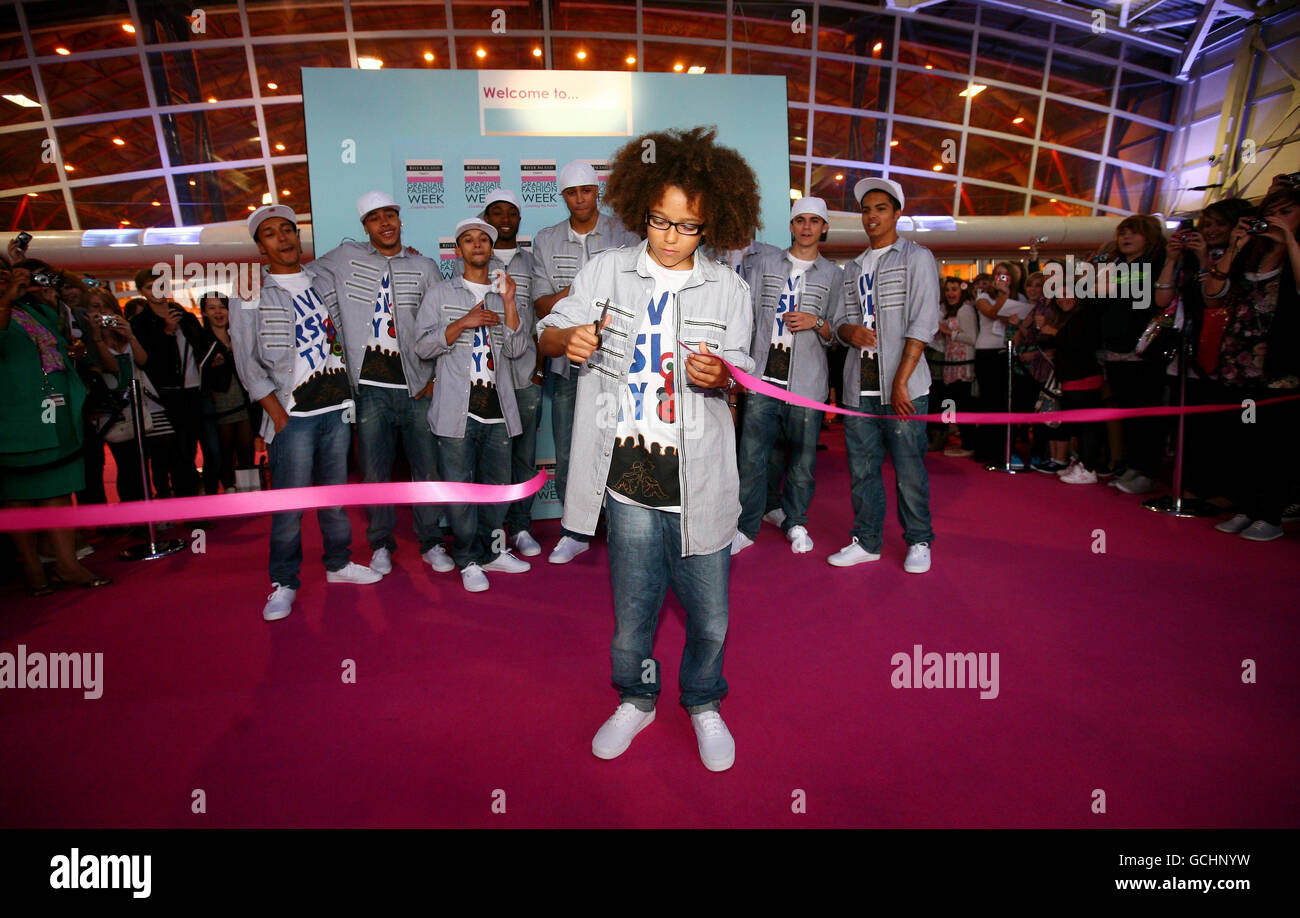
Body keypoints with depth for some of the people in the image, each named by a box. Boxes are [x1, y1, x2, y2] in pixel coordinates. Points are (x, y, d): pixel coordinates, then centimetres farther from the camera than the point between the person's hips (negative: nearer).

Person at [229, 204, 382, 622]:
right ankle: (283, 583, 9)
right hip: (292, 412, -4)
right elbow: (247, 361, -3)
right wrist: (276, 413, -10)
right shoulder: (250, 294, 1)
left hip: (337, 405, 4)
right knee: (288, 503, -4)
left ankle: (339, 563, 25)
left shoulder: (324, 279, 13)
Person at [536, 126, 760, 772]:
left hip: (699, 481, 0)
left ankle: (703, 704, 38)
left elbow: (736, 375, 4)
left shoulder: (728, 288, 3)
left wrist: (718, 375, -20)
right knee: (631, 610, 13)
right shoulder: (607, 271, 2)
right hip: (629, 478, 0)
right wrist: (568, 338, -20)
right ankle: (636, 700, 41)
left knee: (709, 615, 10)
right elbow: (547, 334, 4)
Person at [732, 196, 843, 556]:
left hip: (806, 382, 0)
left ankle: (796, 523, 22)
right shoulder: (765, 264, 12)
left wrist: (817, 323, -10)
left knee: (803, 459, 5)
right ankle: (746, 527, 9)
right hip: (763, 378, 0)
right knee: (752, 457, -2)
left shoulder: (833, 274, 10)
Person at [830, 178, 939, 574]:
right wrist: (848, 330, -6)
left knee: (909, 468, 0)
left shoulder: (917, 258, 2)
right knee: (862, 467, 8)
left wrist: (901, 382, -16)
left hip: (902, 384, -5)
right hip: (858, 385, 5)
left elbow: (923, 323, -8)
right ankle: (866, 541, 19)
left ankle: (919, 543, 15)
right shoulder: (852, 268, 19)